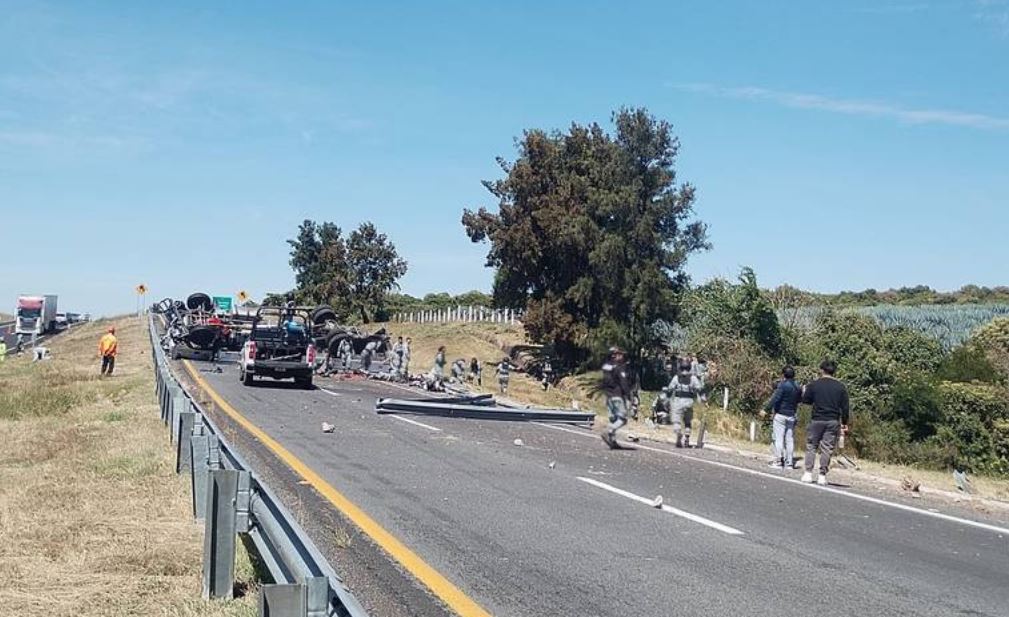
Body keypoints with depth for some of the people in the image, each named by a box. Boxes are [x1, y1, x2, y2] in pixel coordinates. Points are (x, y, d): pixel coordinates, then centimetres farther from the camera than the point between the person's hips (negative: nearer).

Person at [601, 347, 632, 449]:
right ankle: (608, 433, -21)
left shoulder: (606, 366, 11)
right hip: (618, 395, -8)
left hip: (608, 395, 8)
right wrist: (628, 394, -13)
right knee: (622, 418, -6)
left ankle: (613, 440, 12)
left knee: (613, 418, 13)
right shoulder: (620, 367, -13)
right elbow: (624, 382, -17)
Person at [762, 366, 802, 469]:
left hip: (780, 415, -6)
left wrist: (766, 409, -20)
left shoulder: (782, 385, -12)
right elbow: (799, 400, 17)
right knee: (790, 440, 8)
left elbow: (775, 398, -20)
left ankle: (778, 462, -5)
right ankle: (789, 463, 10)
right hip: (792, 416, 6)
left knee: (779, 438, -3)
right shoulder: (798, 387, 8)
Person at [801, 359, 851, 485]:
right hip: (833, 422, 1)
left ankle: (808, 474, 3)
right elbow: (845, 407, 2)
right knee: (827, 449, 4)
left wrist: (804, 392, 27)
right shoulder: (841, 387, 3)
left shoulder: (814, 385, -3)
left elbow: (806, 400, 6)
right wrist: (844, 423, 10)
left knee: (811, 447, 9)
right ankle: (822, 476, 3)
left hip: (817, 420, -1)